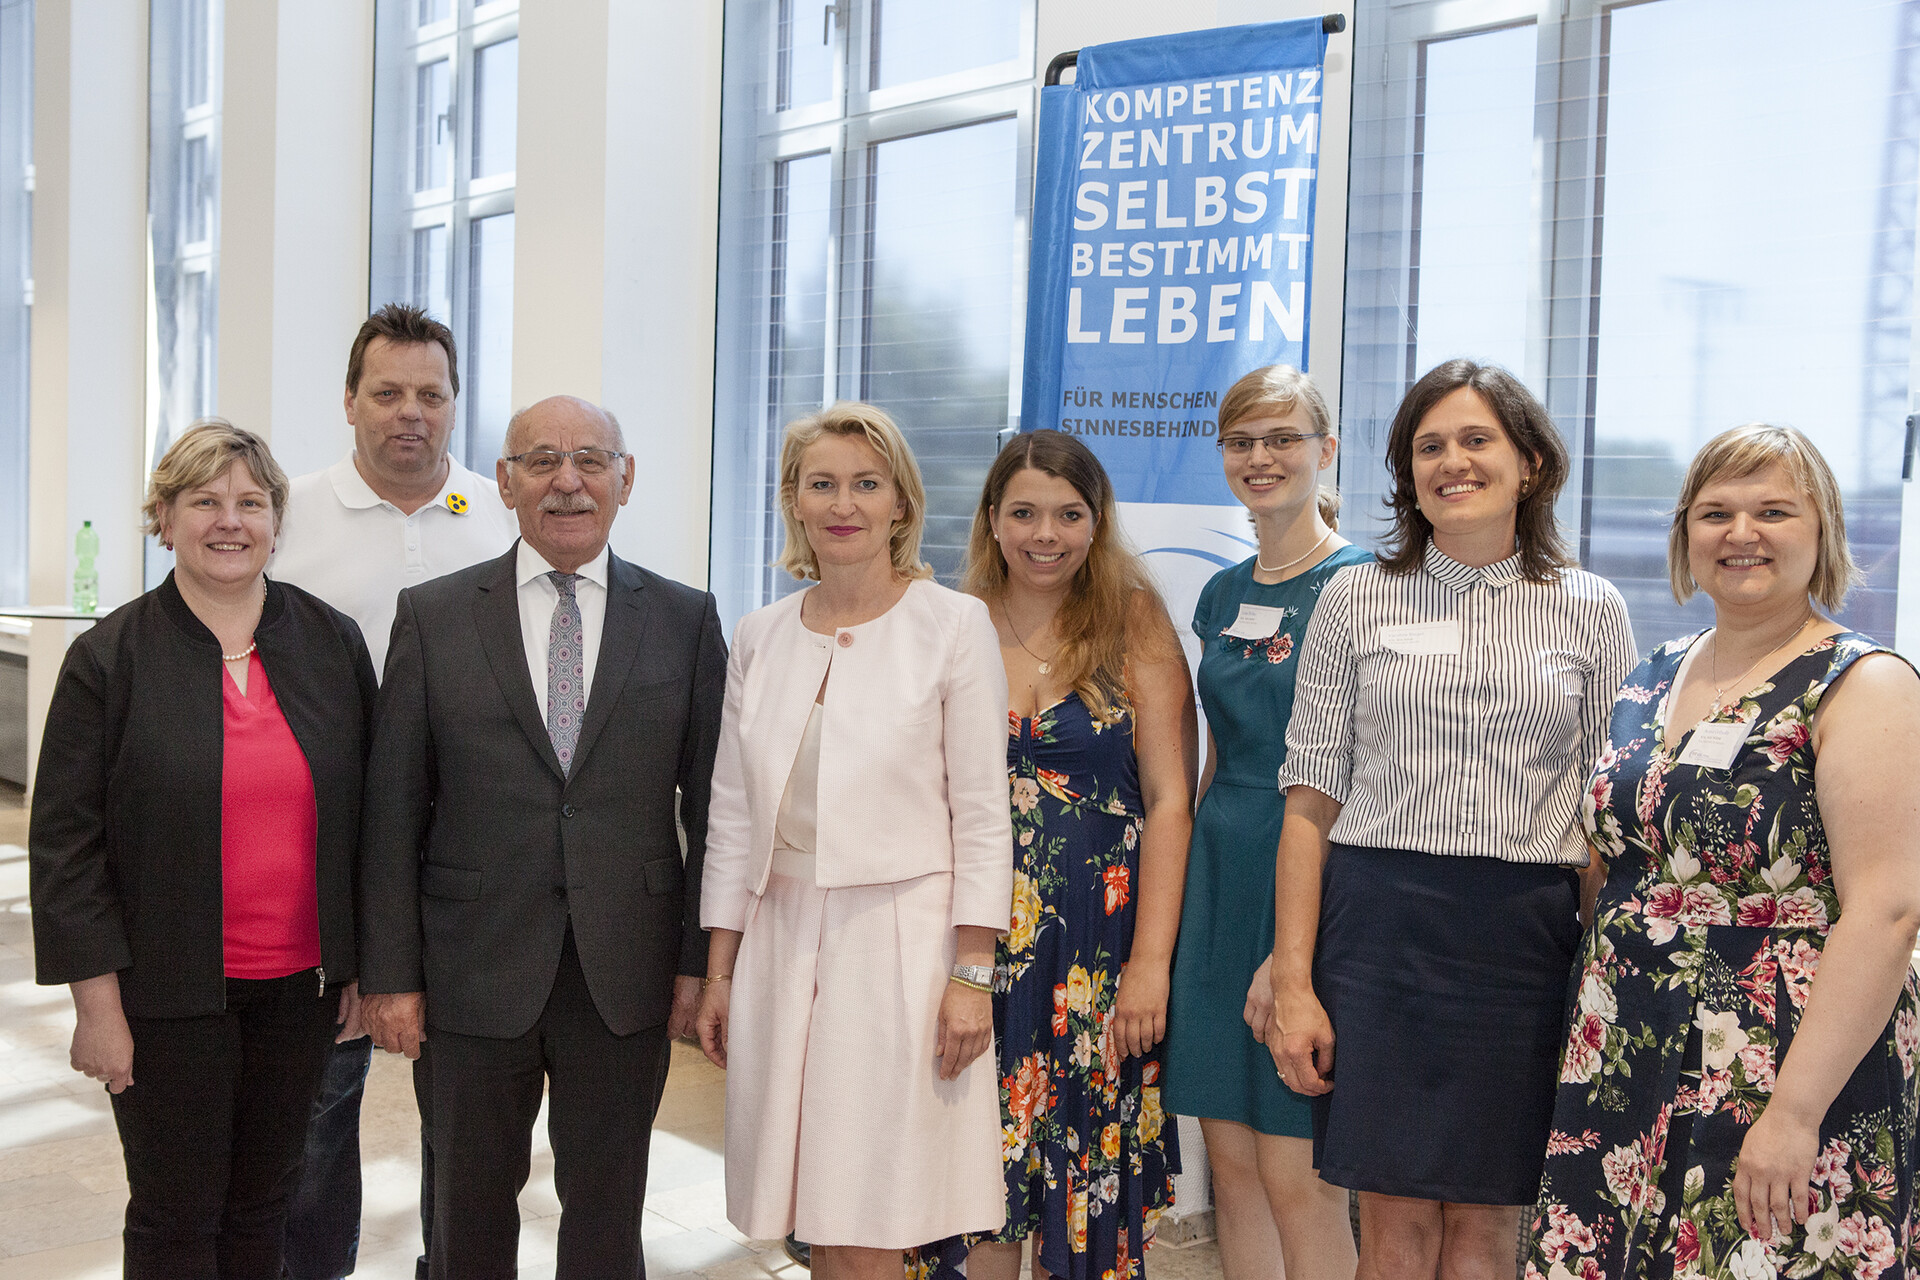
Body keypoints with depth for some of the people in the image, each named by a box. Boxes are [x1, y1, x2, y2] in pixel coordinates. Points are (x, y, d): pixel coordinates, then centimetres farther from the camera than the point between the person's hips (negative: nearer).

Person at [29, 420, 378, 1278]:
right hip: (169, 993, -3)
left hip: (300, 983, 3)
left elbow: (362, 816, 7)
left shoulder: (334, 644, 2)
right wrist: (98, 1003, -10)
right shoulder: (111, 658, -6)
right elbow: (66, 843, -6)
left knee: (262, 1205, 15)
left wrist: (364, 965, 6)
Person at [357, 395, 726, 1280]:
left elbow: (712, 806, 2)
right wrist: (391, 973, -3)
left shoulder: (685, 619, 2)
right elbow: (393, 813, 0)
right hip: (478, 973, 0)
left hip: (625, 976, 0)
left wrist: (701, 961, -2)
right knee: (470, 1208, 15)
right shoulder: (432, 616, 1)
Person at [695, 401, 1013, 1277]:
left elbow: (981, 814, -5)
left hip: (899, 940, -4)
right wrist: (720, 973, 10)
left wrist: (972, 974, -10)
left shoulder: (954, 625, -3)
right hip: (783, 941, 4)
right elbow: (734, 818, 12)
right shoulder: (759, 637, 9)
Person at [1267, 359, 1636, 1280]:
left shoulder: (1591, 610, 7)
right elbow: (1311, 803, 3)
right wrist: (1292, 983, -3)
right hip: (1379, 924, 0)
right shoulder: (1354, 600, 5)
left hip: (1527, 937, 1)